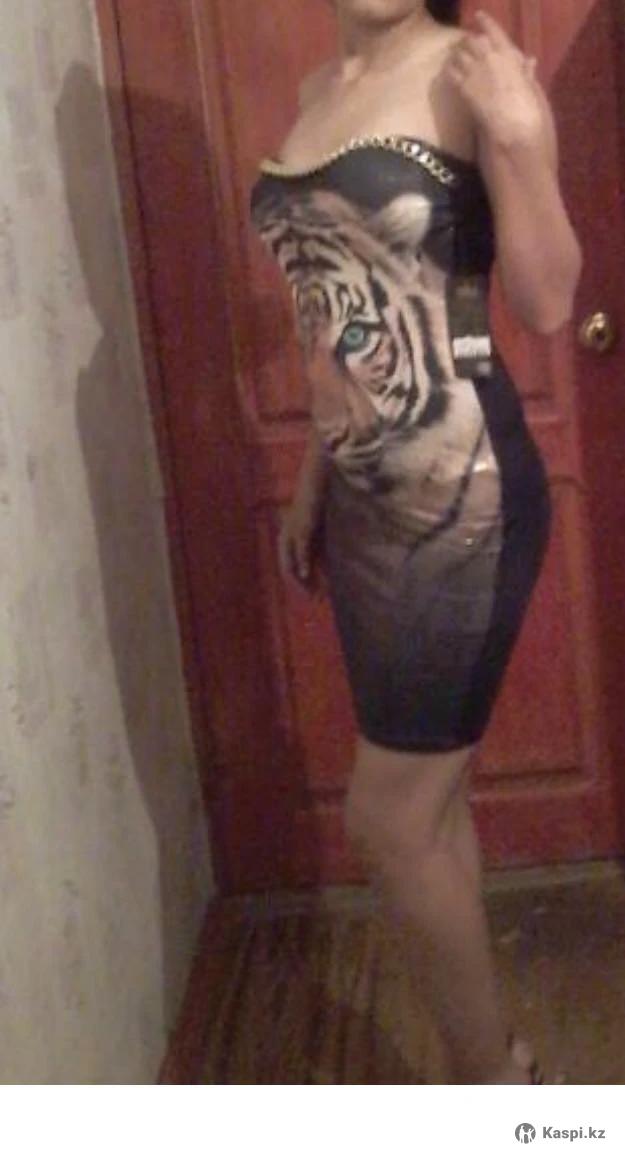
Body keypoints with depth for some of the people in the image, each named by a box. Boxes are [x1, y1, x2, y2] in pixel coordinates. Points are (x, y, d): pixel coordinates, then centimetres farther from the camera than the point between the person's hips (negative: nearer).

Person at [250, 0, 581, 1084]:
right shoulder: (317, 91, 12)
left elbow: (548, 303, -13)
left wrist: (523, 145, -26)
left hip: (460, 492, -8)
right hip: (367, 496, 8)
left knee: (389, 820, 0)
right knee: (427, 804, 16)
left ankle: (497, 1092, 22)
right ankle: (493, 1071, 35)